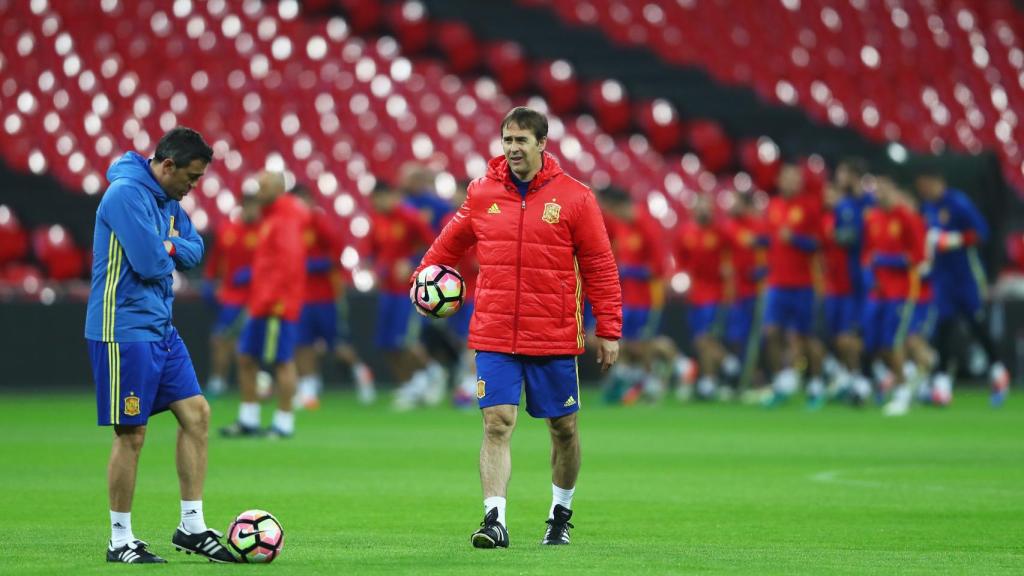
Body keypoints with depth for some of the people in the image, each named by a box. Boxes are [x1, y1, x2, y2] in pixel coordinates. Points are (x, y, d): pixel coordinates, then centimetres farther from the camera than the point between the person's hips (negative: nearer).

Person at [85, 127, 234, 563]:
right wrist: (170, 256, -2)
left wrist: (166, 247, -10)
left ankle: (191, 527, 12)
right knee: (131, 434, -4)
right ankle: (120, 542, 6)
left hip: (159, 327, 10)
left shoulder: (166, 199, 11)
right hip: (124, 331, -10)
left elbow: (194, 250, 11)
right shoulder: (127, 193, -19)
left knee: (195, 412, 7)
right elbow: (150, 263, -25)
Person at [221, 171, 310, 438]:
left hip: (279, 306, -10)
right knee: (246, 357, 11)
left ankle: (284, 423, 1)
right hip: (261, 305, 10)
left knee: (282, 361, -4)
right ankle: (248, 419, 16)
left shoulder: (287, 220, -13)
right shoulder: (270, 218, 17)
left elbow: (290, 260, -21)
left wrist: (275, 298, -22)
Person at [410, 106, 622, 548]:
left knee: (563, 427, 10)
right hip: (494, 335, 1)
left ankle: (561, 514, 30)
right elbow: (450, 243, 21)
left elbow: (600, 267, -1)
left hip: (554, 337, -1)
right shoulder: (482, 194, 4)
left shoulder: (574, 197, -3)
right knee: (497, 423, -11)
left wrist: (609, 330, -3)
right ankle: (494, 520, -16)